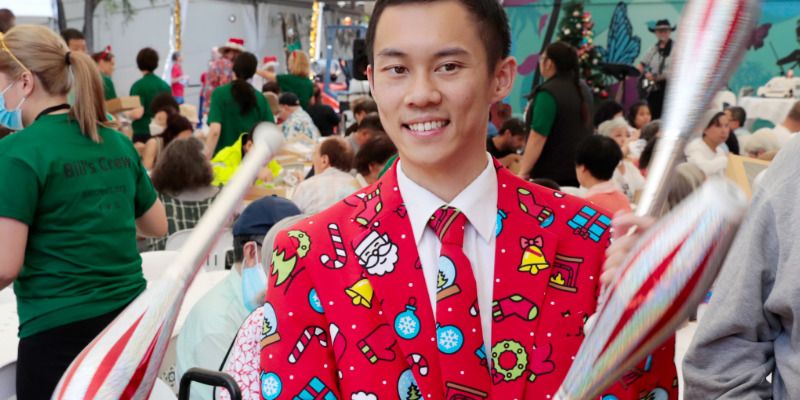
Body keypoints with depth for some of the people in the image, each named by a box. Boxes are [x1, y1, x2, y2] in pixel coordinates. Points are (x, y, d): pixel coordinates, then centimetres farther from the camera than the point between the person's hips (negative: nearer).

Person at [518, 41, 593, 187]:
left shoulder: (548, 93, -16)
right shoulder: (582, 91, 10)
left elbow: (538, 138, -21)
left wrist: (523, 172, -17)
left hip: (551, 173, -8)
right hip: (578, 169, 8)